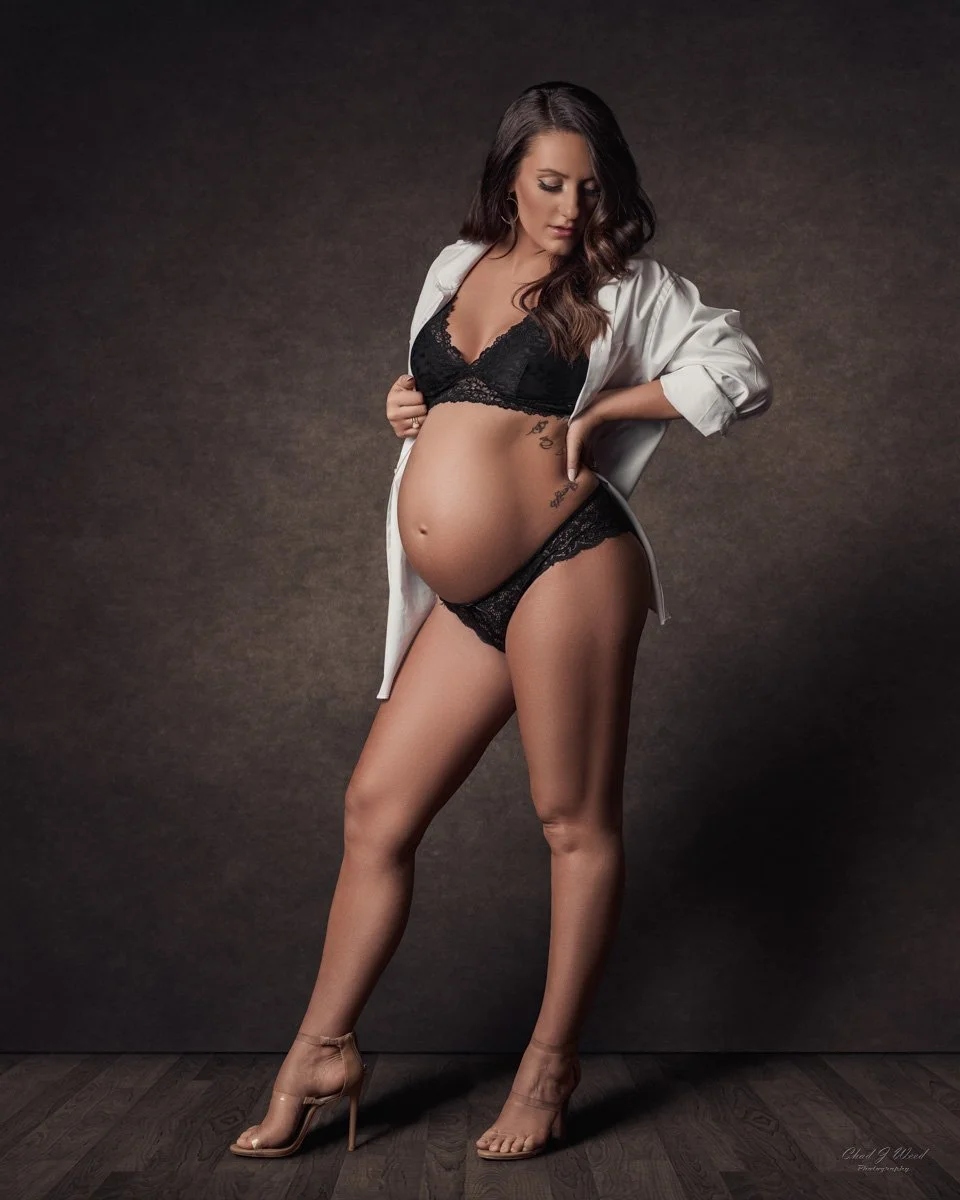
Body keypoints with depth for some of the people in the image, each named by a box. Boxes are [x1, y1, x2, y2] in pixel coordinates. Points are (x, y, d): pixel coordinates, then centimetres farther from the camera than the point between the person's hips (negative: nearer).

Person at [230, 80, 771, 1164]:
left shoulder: (624, 285, 3)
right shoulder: (456, 264, 18)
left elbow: (741, 374, 0)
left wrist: (603, 410, -6)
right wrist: (406, 407, 8)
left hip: (564, 567, -6)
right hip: (464, 602, 6)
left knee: (575, 820, 1)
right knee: (375, 807, 5)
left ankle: (550, 1066, 16)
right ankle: (322, 1053, 17)